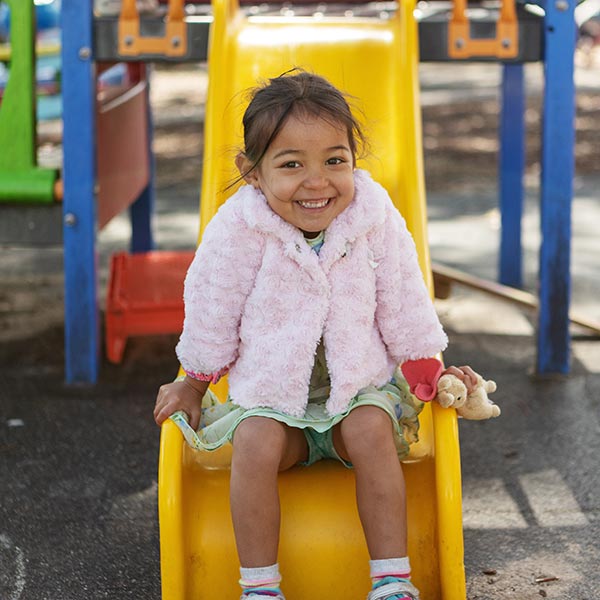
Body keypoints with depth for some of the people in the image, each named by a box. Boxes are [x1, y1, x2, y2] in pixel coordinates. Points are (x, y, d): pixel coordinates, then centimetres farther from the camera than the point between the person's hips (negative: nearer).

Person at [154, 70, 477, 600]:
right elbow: (212, 313, -2)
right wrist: (193, 384, 9)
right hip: (269, 393, 0)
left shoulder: (376, 219, -12)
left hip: (360, 385, 1)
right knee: (256, 444, -28)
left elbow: (403, 304, 3)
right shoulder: (238, 230, -17)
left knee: (372, 430, -28)